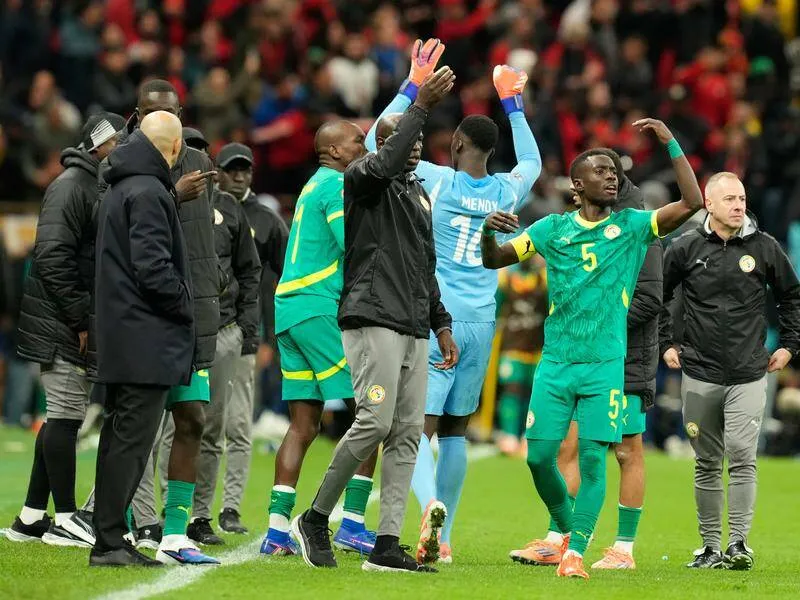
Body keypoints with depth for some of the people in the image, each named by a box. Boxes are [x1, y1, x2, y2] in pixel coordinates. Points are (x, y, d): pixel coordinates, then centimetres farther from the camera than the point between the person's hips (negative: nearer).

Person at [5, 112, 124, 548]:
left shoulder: (99, 187, 19)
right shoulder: (72, 185, -12)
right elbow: (52, 255, -20)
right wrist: (80, 320, -19)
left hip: (81, 327, 10)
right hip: (61, 326, -10)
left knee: (64, 417, 11)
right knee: (65, 415, -6)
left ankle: (31, 518, 16)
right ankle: (66, 520, -2)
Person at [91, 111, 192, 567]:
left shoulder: (119, 191, 18)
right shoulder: (148, 192, -13)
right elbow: (153, 267, -20)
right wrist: (186, 309, -8)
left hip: (121, 340, 10)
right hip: (148, 340, -10)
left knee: (121, 440, 12)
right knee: (131, 440, -9)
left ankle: (109, 540, 14)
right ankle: (109, 542, -9)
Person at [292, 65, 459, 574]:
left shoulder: (420, 193, 23)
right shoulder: (364, 179, -2)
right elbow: (386, 162, -28)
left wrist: (441, 324, 22)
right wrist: (421, 106, -26)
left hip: (414, 328, 8)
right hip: (373, 318, -8)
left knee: (408, 434, 2)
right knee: (375, 422, -16)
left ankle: (387, 546, 1)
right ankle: (316, 518, -1)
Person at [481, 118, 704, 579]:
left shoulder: (633, 226, 4)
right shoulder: (554, 229, 6)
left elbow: (692, 202, -8)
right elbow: (495, 260, 7)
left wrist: (671, 144, -10)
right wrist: (488, 232, -15)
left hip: (606, 365, -1)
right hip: (556, 362, 1)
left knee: (593, 457, -10)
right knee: (539, 456, -1)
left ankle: (576, 553, -7)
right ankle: (565, 529, 24)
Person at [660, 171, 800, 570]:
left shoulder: (764, 247, 1)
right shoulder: (685, 249, 1)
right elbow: (656, 294, 14)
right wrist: (664, 344, 9)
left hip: (748, 376, -1)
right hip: (700, 375, 1)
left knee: (742, 457, -12)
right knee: (706, 464, 7)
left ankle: (739, 544, -9)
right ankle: (710, 547, 13)